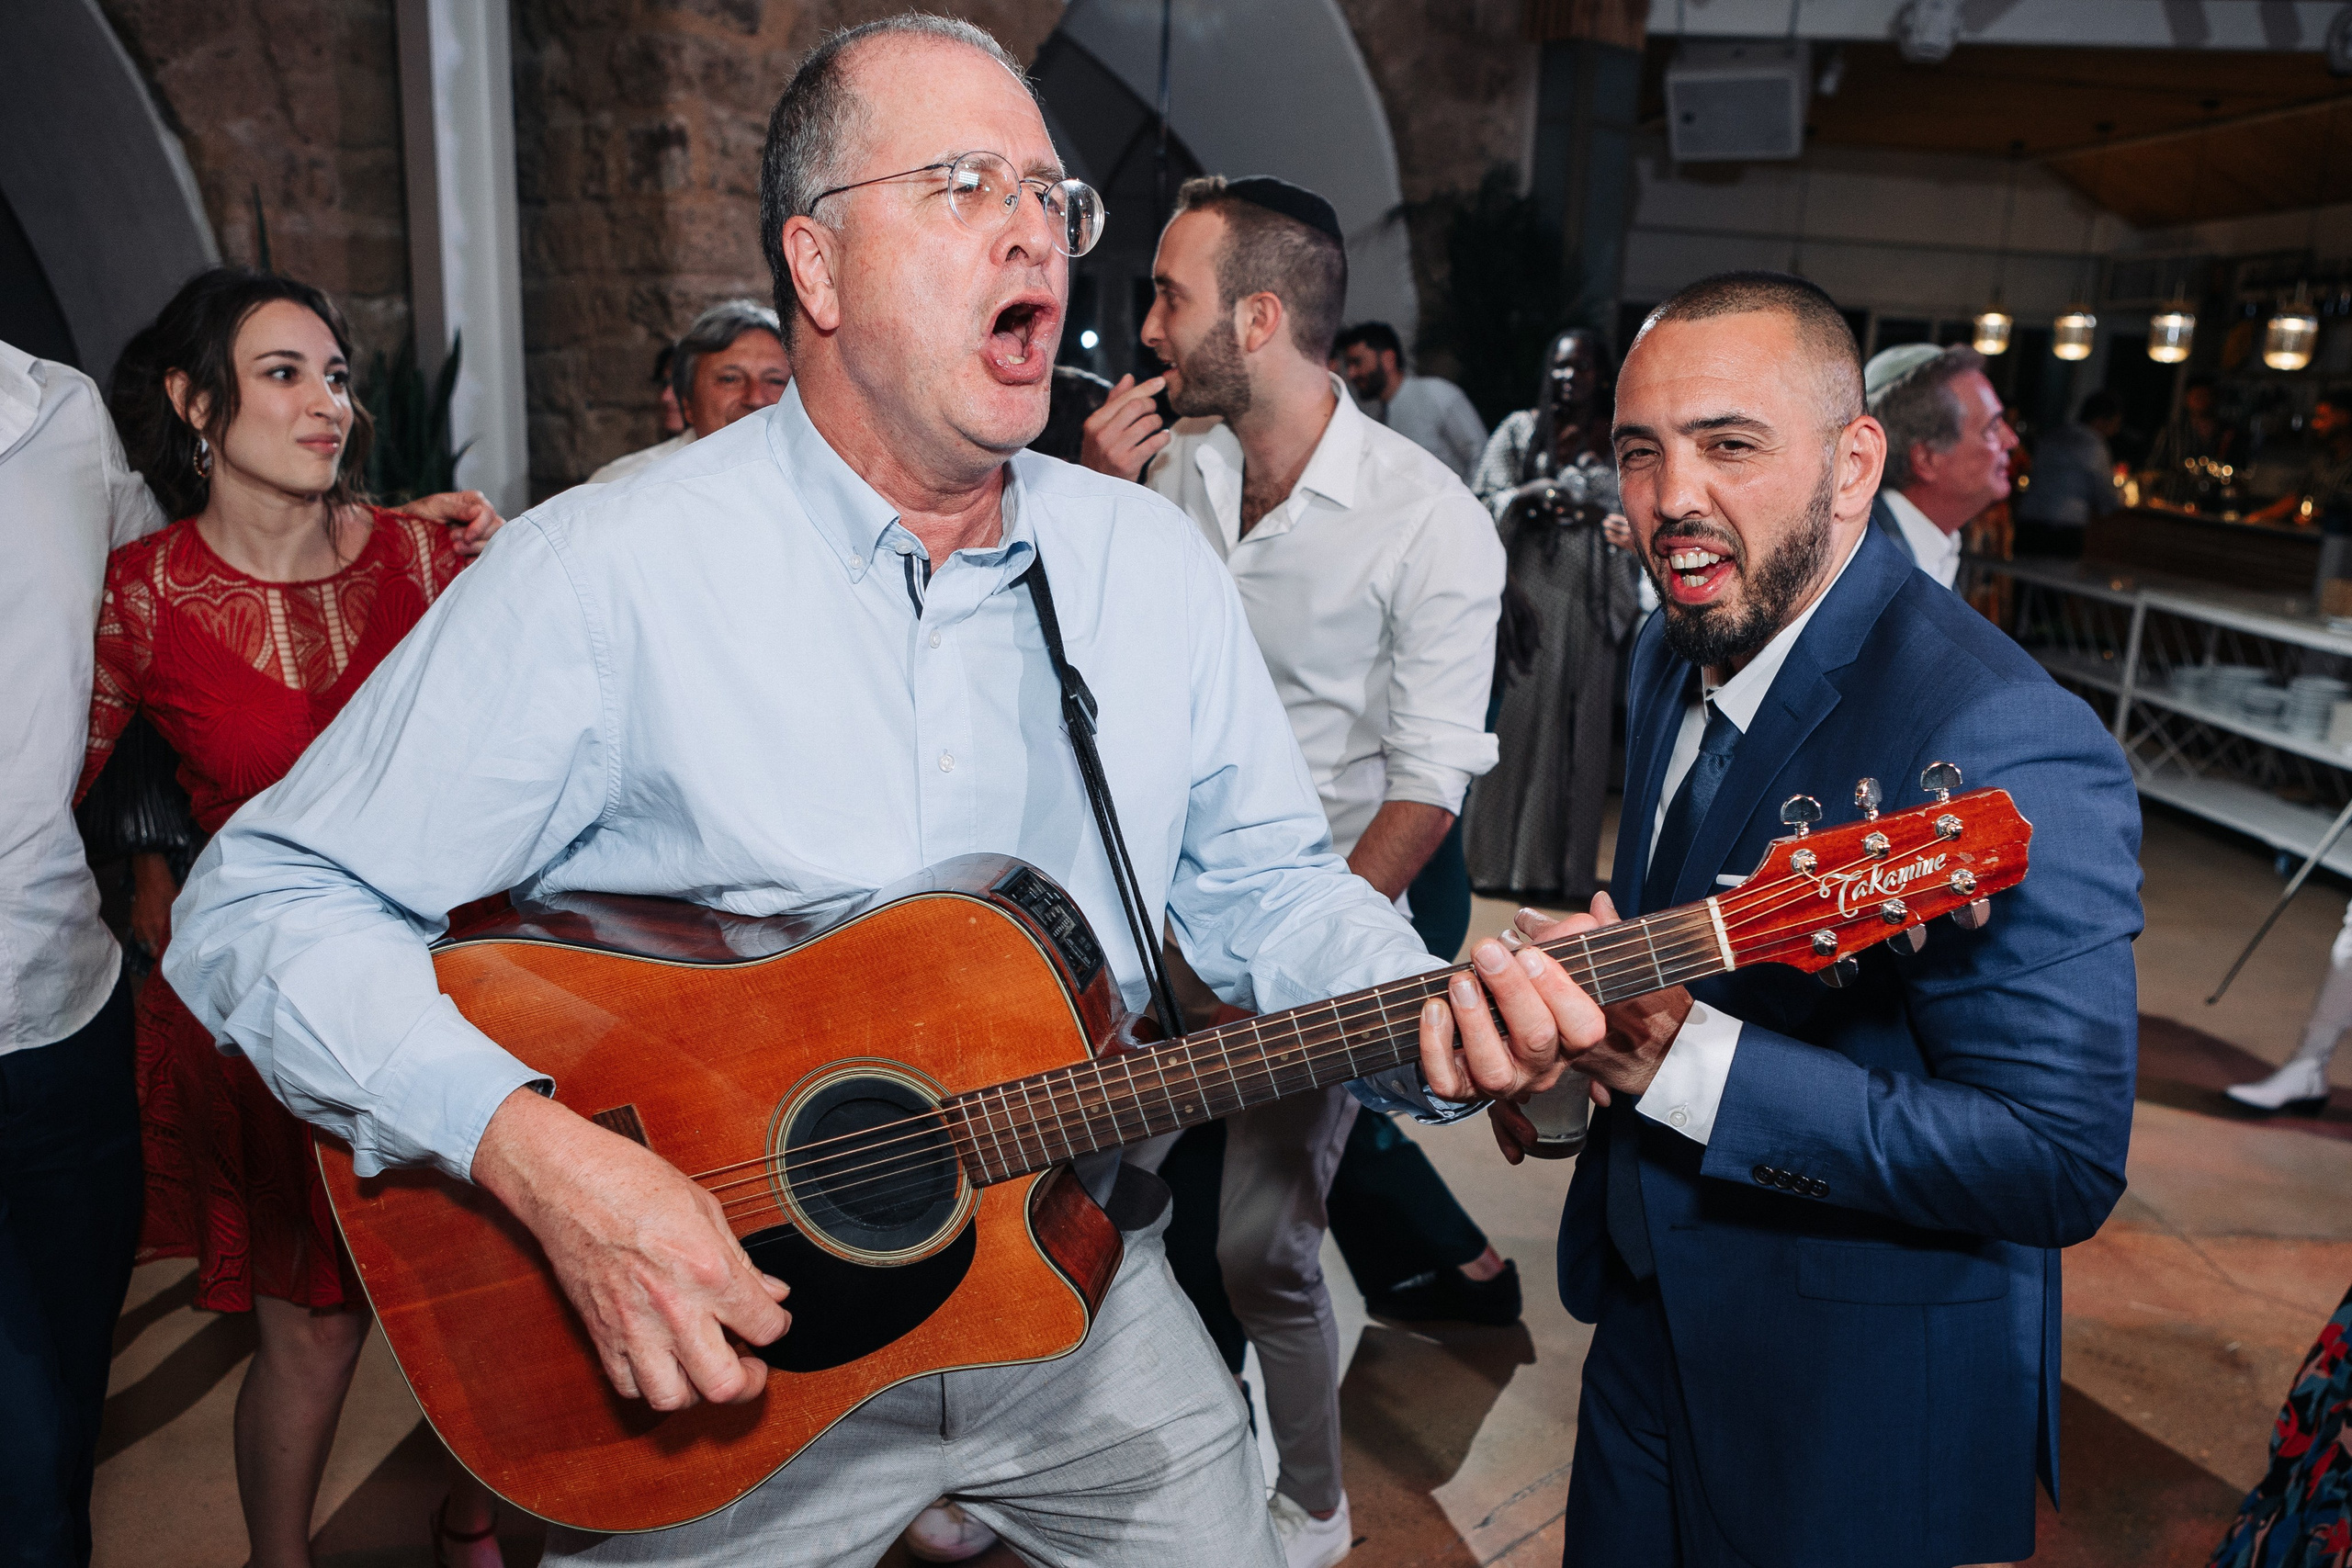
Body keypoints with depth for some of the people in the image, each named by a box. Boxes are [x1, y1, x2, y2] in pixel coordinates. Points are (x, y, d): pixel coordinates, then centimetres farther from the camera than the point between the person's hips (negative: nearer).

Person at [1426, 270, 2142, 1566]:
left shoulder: (2003, 746, -29)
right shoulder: (1676, 653, 0)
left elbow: (2063, 1158, -30)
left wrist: (1682, 1062, -35)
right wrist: (1556, 1023, -7)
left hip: (1858, 1412, -7)